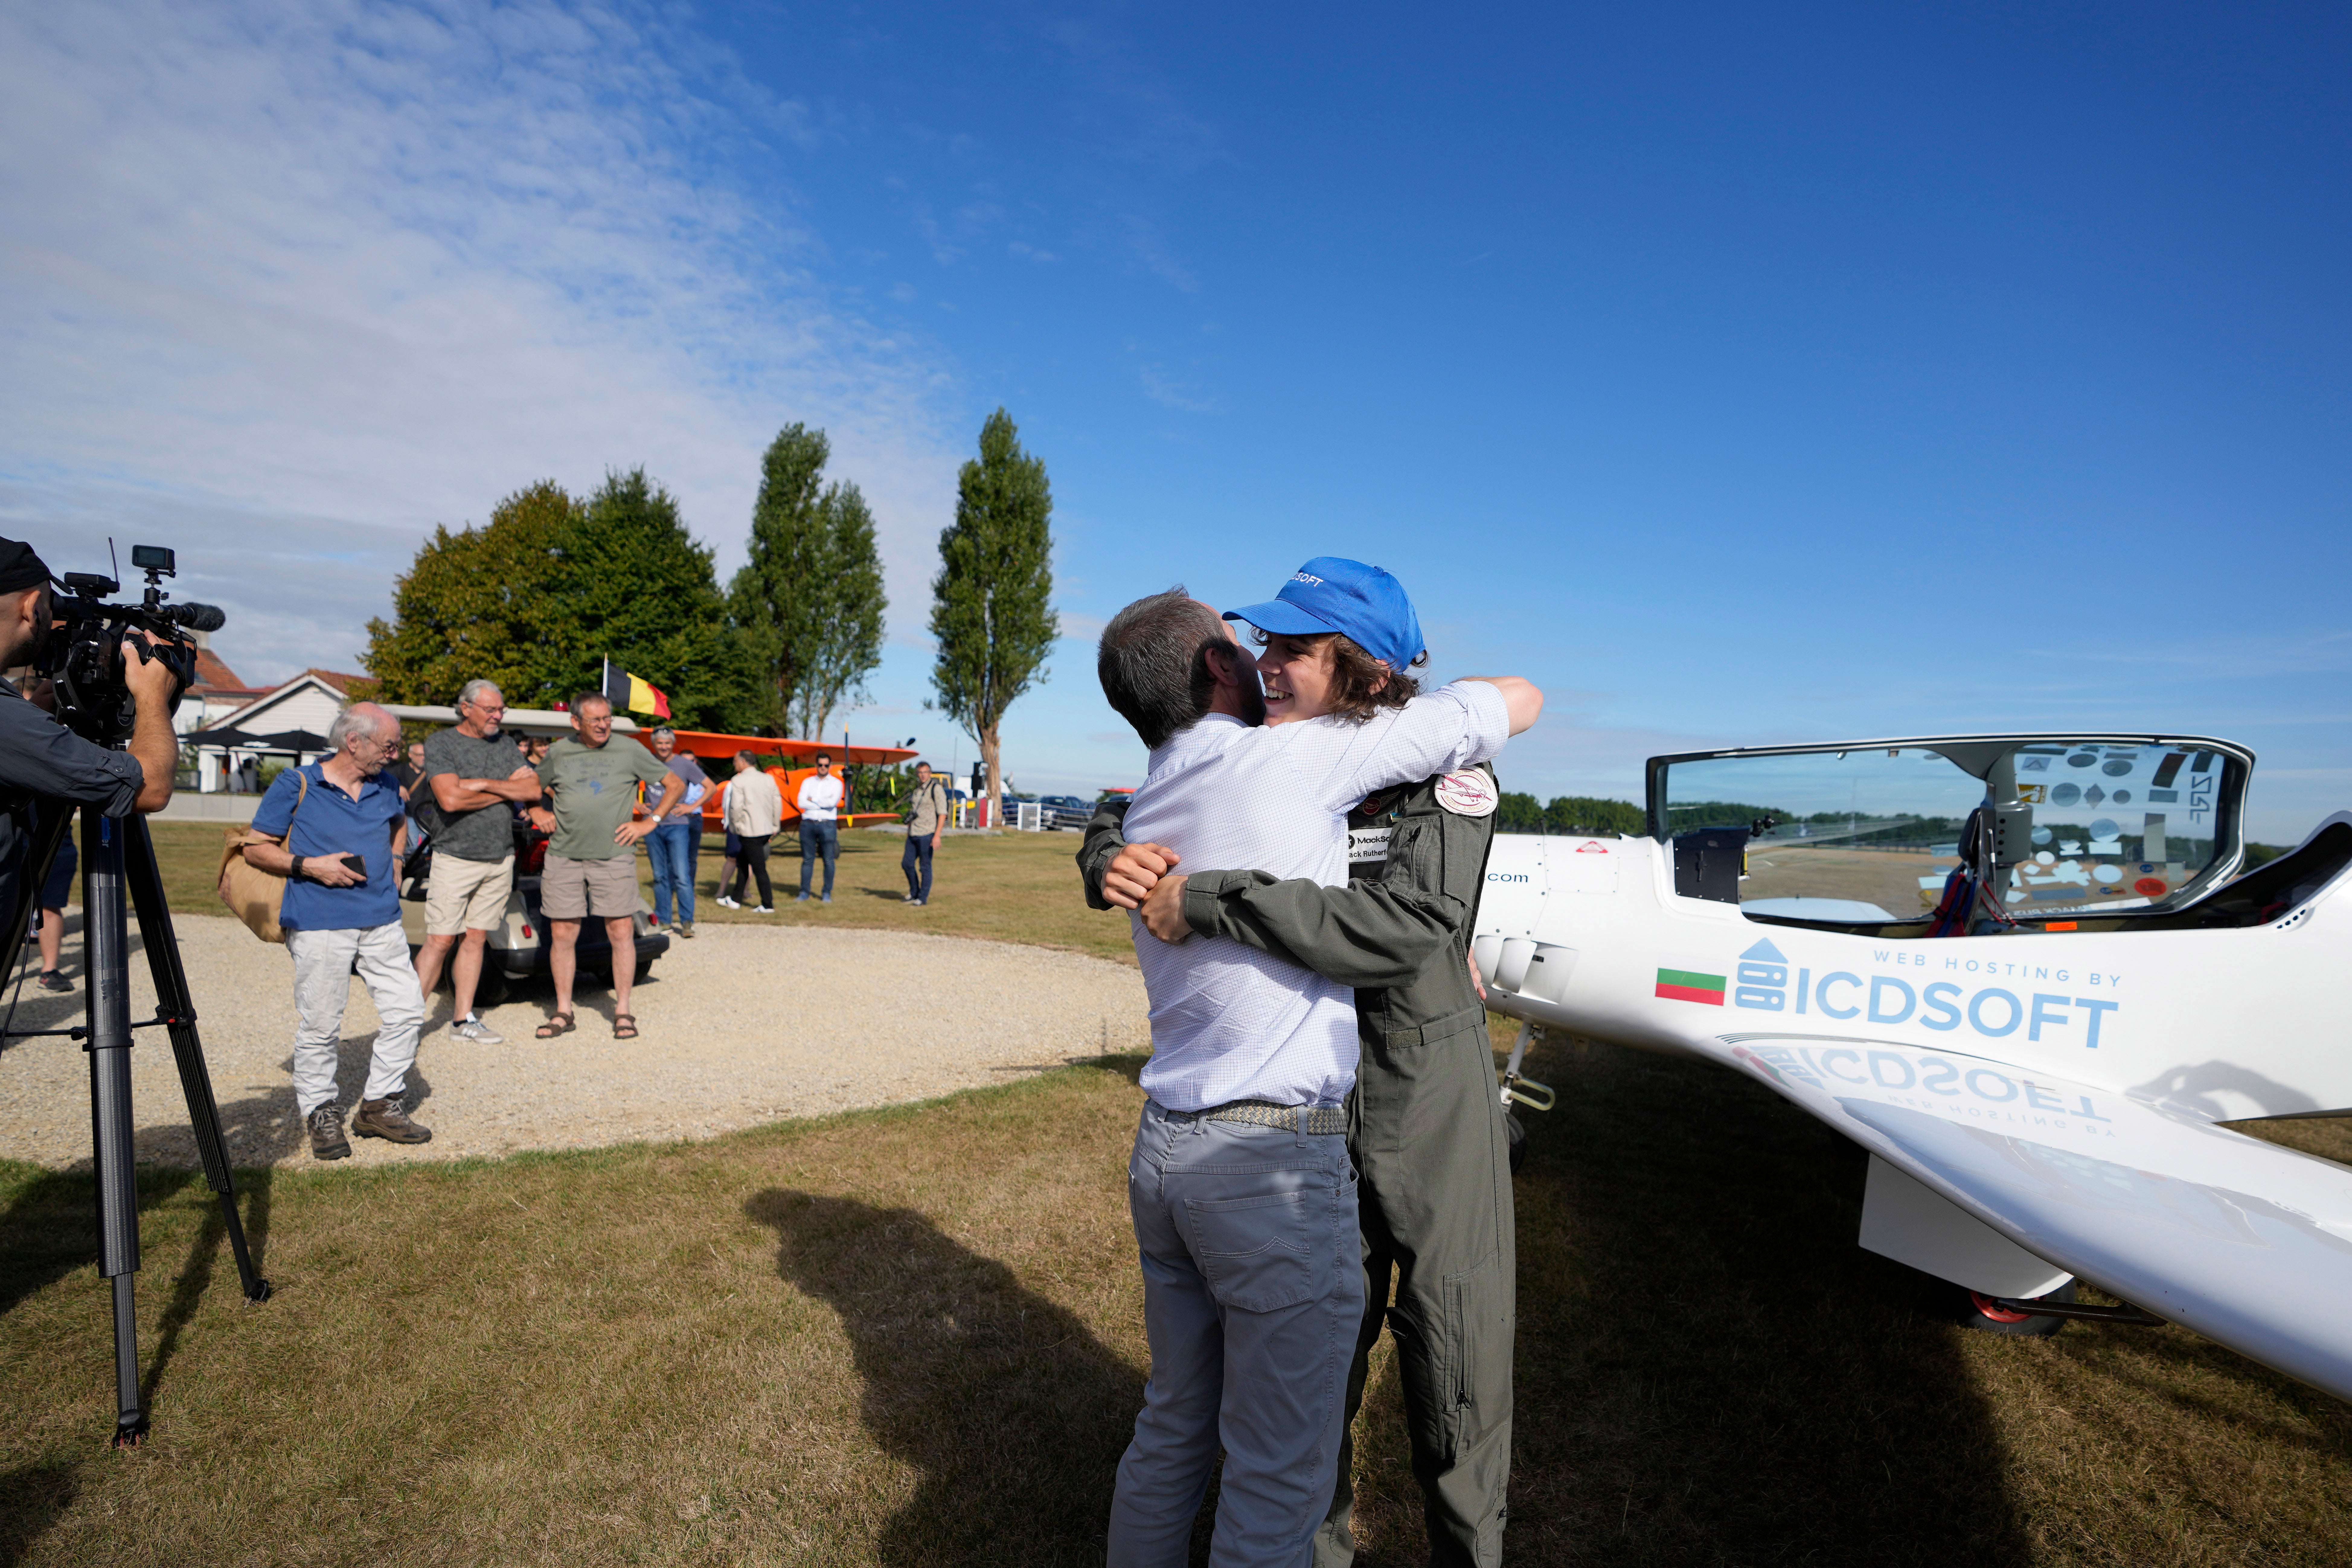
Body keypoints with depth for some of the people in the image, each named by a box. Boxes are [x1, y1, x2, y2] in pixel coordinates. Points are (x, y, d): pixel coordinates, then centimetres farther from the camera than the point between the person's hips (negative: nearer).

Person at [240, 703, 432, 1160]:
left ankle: (380, 1104, 17)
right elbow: (255, 849, 0)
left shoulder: (386, 787, 11)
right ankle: (320, 1113, 16)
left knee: (406, 1010, 3)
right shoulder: (295, 785, -3)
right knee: (320, 1025, -1)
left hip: (382, 920, 5)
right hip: (320, 924, -5)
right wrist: (309, 866, -14)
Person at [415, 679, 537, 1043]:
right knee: (440, 941, -7)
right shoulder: (440, 743, -3)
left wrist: (483, 784, -11)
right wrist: (508, 789, -6)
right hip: (455, 857, -4)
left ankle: (463, 1020, 15)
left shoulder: (506, 745, 11)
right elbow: (451, 799, -15)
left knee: (476, 939, 9)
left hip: (500, 859, 4)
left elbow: (534, 792, 0)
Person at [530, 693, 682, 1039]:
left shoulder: (630, 751, 2)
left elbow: (676, 785, 6)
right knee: (562, 935, 4)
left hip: (614, 857, -2)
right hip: (564, 856, 2)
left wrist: (650, 823, -1)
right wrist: (537, 812, 7)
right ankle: (563, 1013, 17)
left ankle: (623, 1011, 8)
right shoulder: (559, 752, 8)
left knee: (621, 932, -3)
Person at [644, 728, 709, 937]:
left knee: (682, 876, -10)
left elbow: (711, 787, 4)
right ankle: (663, 920, 16)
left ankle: (687, 922, -7)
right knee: (660, 876, 8)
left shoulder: (685, 765, 0)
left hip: (678, 826, -3)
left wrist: (693, 807, -4)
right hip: (653, 827, 3)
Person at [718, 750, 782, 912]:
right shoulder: (768, 779, 9)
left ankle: (768, 905, -2)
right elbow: (778, 803, 8)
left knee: (759, 868, -4)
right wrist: (775, 826, 15)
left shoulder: (738, 781, -9)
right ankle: (736, 899, 27)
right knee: (742, 863, 20)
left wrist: (736, 827, -1)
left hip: (749, 831, -7)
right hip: (766, 830, 7)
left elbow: (736, 807, -15)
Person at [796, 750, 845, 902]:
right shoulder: (808, 782, 13)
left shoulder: (836, 783, 7)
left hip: (828, 825, -2)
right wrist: (824, 803, -6)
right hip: (808, 823, 2)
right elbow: (801, 803, -2)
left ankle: (828, 893, 6)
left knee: (829, 860, -2)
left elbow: (832, 802, -11)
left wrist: (813, 800, -1)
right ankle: (804, 892, 9)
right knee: (807, 859, 3)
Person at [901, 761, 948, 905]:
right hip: (913, 835, 7)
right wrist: (908, 832, 22)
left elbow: (942, 814, -12)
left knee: (925, 866, -1)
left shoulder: (936, 789, -7)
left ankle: (923, 897, 8)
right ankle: (914, 893, 25)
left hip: (927, 835, -7)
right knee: (906, 864, 9)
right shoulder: (917, 789, 16)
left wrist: (937, 836, -18)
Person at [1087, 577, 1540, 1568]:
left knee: (1174, 1429, 23)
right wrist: (1428, 710, 15)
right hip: (1275, 1163, -8)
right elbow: (1520, 701, -4)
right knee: (1279, 1477, 10)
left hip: (1165, 1149, 8)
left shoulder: (1147, 808, 11)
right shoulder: (1291, 755, -12)